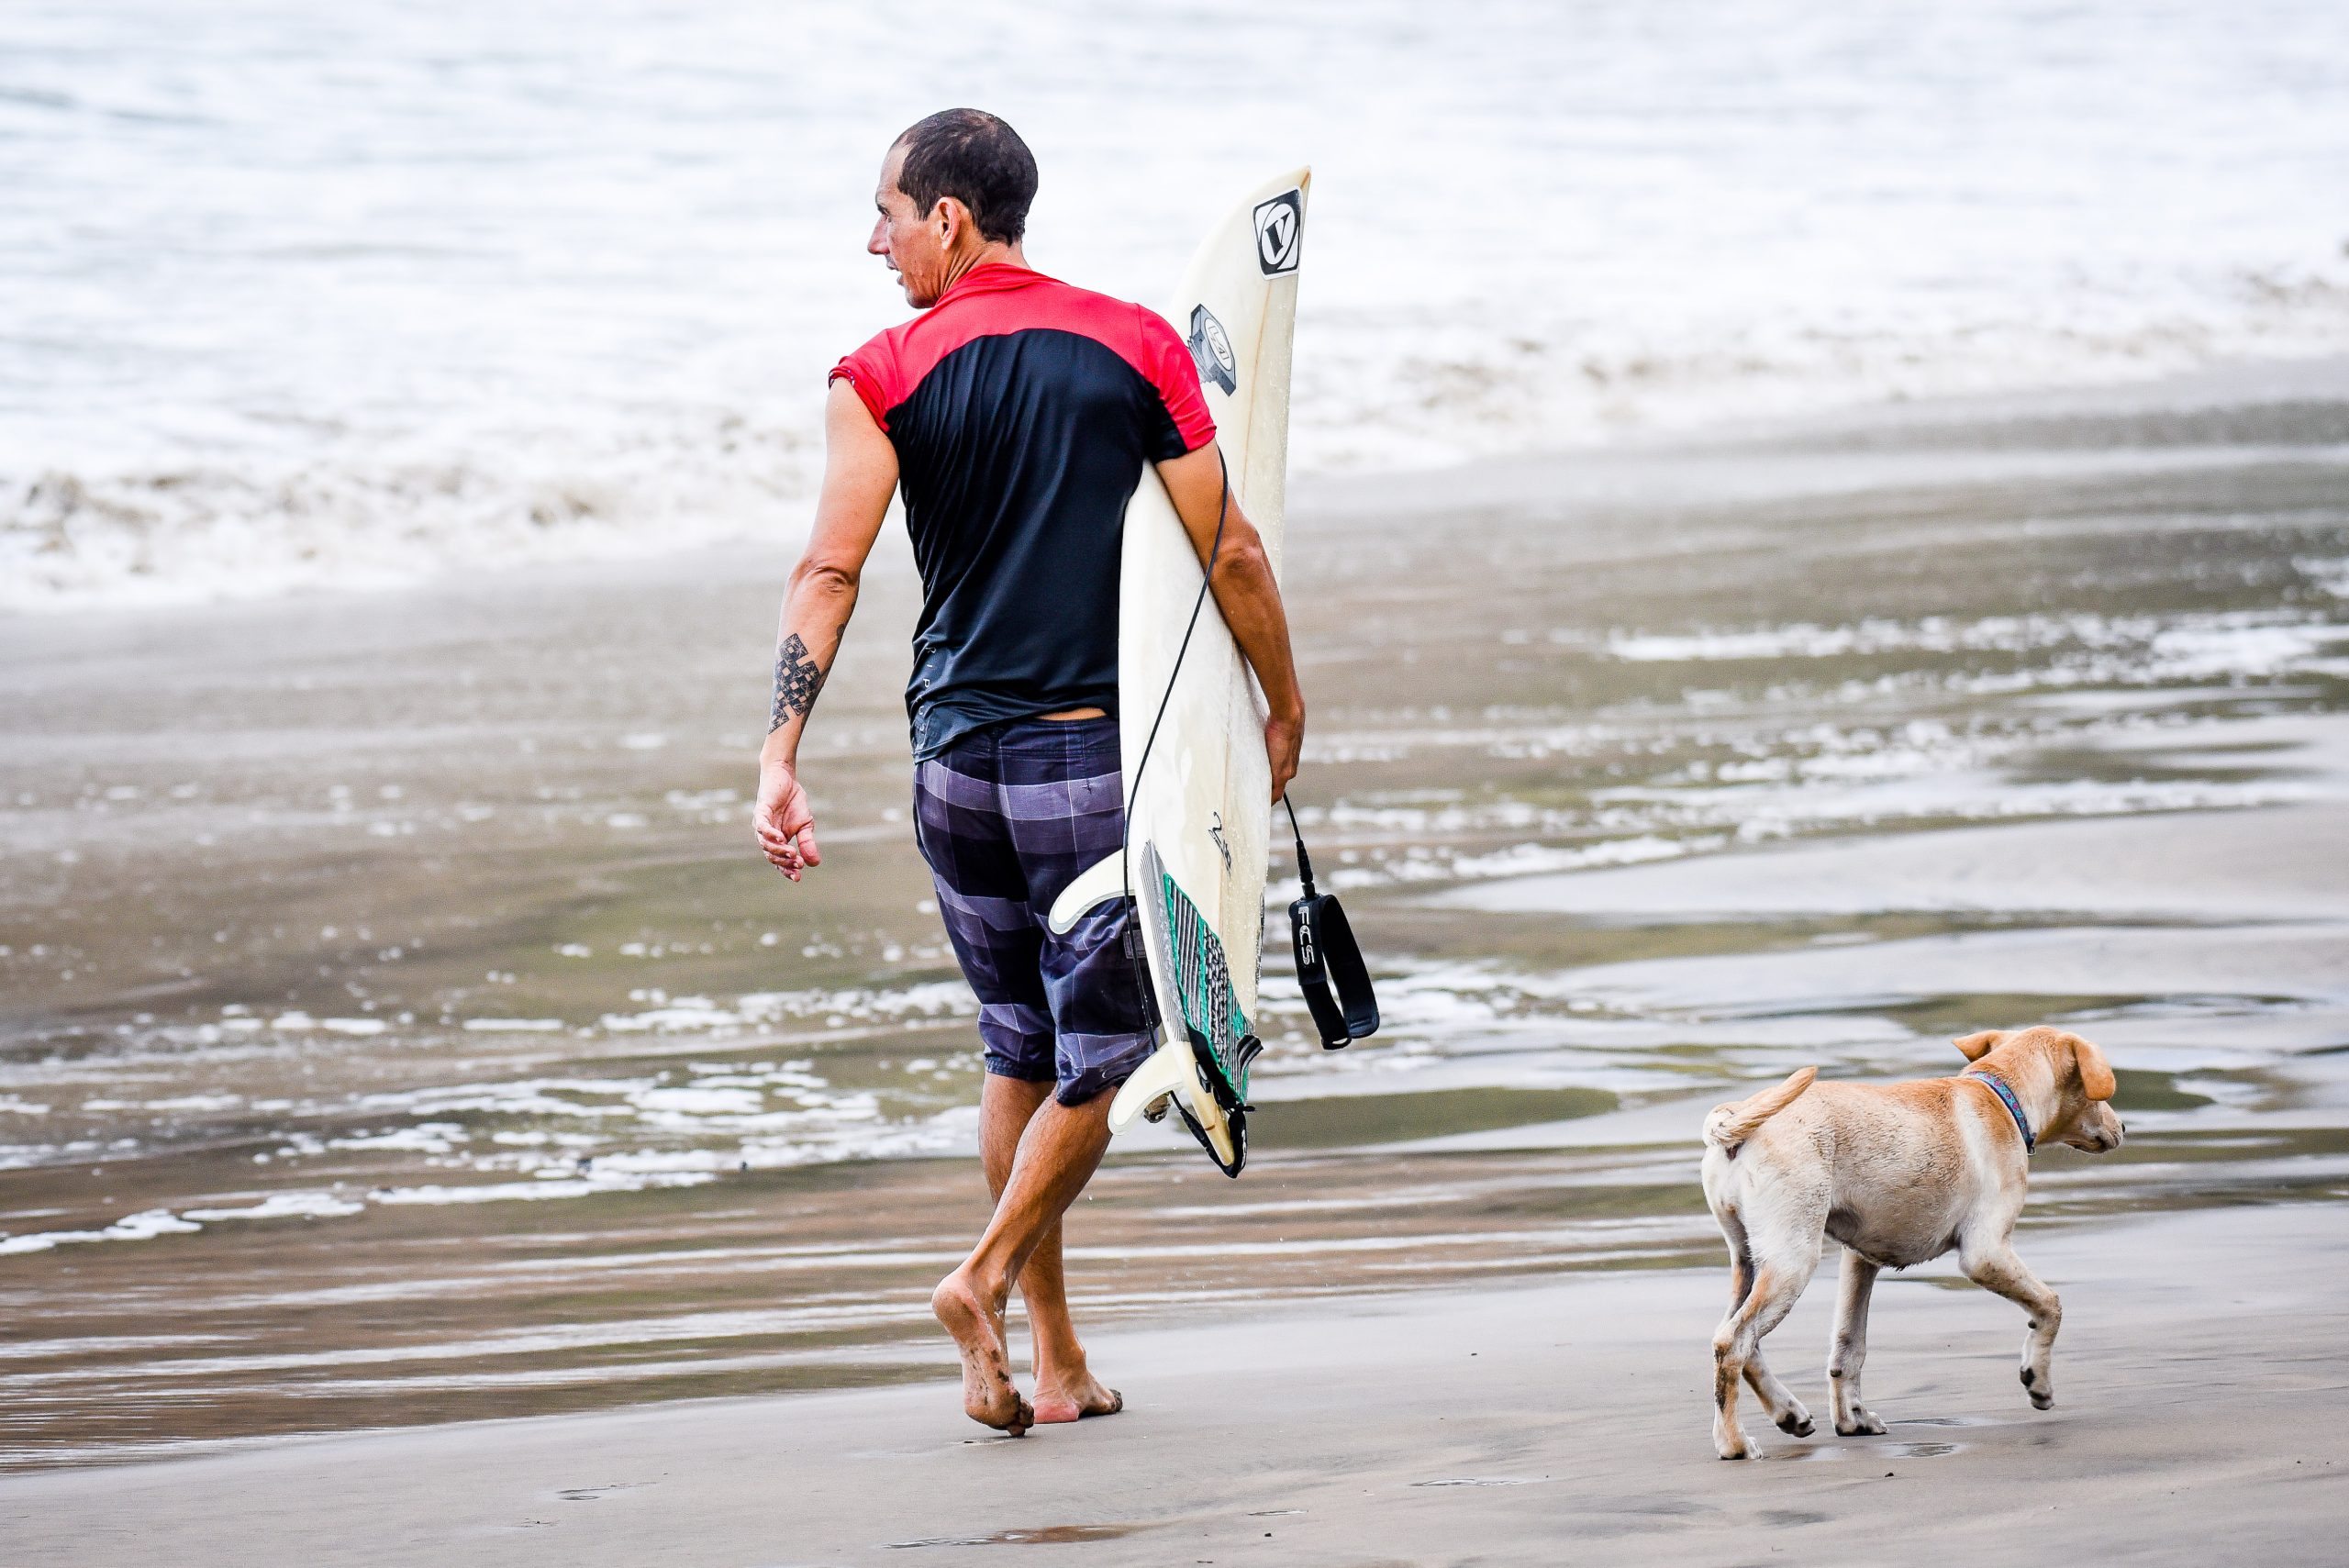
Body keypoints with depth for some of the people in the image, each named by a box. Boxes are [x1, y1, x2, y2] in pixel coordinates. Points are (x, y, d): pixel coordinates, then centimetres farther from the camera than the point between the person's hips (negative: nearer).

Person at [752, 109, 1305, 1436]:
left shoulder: (884, 378, -2)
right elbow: (1232, 553, 1)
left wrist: (781, 758, -17)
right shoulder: (1138, 347, 0)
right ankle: (988, 1279, -16)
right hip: (1095, 750, -2)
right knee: (1100, 1052, 6)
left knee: (1021, 1055, 15)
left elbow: (830, 572, -13)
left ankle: (1058, 1358, 16)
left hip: (956, 755, 2)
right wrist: (1285, 705, 14)